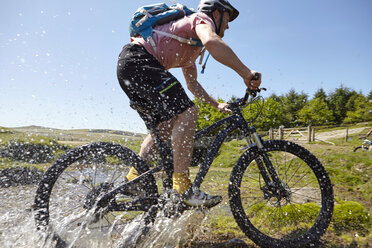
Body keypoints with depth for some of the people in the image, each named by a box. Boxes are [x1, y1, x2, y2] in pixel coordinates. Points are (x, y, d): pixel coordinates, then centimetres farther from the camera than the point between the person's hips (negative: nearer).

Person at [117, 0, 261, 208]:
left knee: (163, 130, 12)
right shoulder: (202, 18, 2)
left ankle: (134, 178, 14)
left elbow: (192, 84, 35)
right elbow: (212, 41, -24)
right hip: (138, 60, -11)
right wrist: (246, 72, -24)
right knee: (187, 113, -20)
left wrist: (217, 105, 31)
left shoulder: (192, 46, 30)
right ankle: (182, 186, -20)